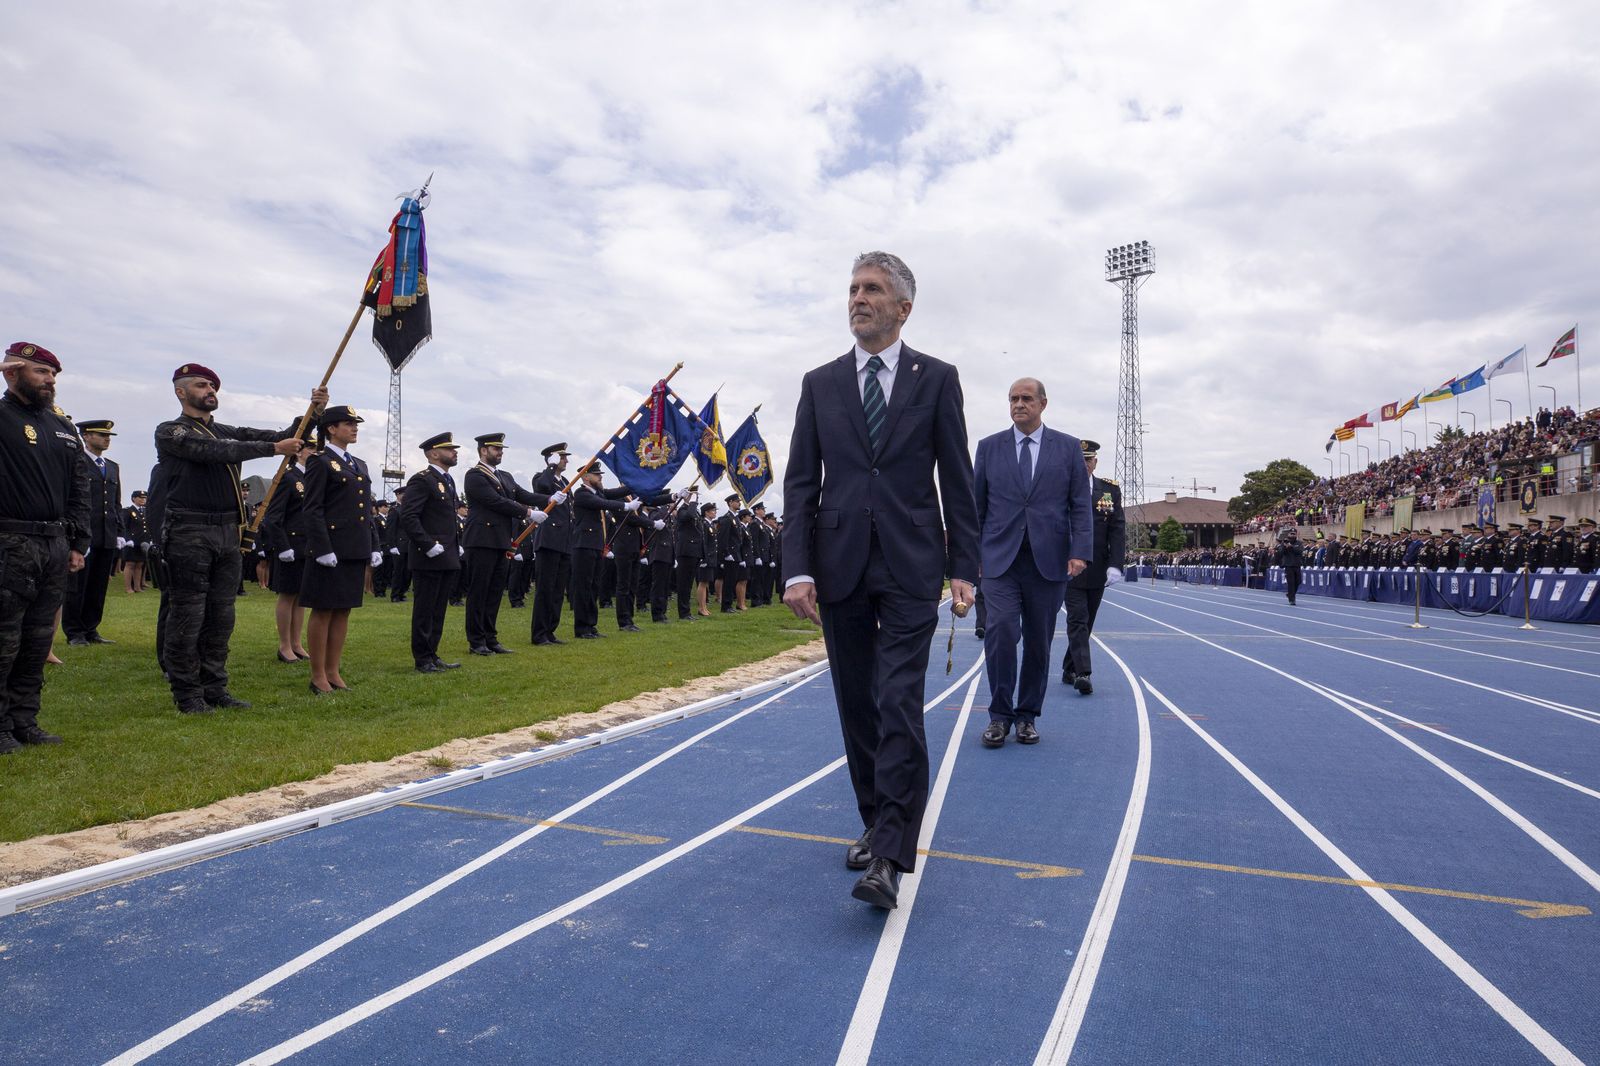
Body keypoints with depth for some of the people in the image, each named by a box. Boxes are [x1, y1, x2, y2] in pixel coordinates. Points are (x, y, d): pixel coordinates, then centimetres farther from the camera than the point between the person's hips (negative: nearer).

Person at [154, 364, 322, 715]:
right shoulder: (169, 432, -1)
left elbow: (282, 437, 8)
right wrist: (274, 448, -23)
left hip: (229, 534, 6)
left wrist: (312, 413, -8)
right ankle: (188, 695, 8)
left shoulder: (228, 432, 17)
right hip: (190, 534, -6)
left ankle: (214, 688, 18)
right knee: (188, 617, -1)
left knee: (221, 617, 10)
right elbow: (214, 451, -19)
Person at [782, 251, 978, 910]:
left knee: (899, 705, -9)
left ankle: (890, 858, -5)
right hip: (840, 566, 3)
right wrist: (797, 568, -5)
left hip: (910, 566, -3)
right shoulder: (820, 384, 9)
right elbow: (800, 482, 5)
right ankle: (876, 825, 28)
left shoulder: (936, 379, 5)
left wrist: (964, 567, -3)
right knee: (857, 706, 11)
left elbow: (957, 479, 3)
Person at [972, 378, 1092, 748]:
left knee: (1039, 642, 6)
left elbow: (1080, 505, 4)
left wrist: (1080, 551, -7)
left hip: (1049, 561, 1)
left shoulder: (1068, 447, 7)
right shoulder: (989, 447, 8)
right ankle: (1000, 715, 1)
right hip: (1000, 558, 0)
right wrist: (972, 552, 5)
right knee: (1000, 631, -13)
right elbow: (976, 504, 10)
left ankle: (1027, 716, 20)